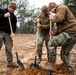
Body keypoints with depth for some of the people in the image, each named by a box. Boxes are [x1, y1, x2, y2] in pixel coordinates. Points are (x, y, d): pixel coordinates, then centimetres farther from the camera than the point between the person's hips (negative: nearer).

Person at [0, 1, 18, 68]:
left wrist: (13, 32, -9)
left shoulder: (14, 16, 12)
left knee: (9, 48, 3)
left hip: (8, 33, 3)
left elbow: (14, 26, 9)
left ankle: (10, 62, 10)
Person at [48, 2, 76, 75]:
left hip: (70, 33, -10)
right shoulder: (60, 13, 30)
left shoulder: (61, 7, -1)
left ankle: (52, 65, -6)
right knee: (64, 55, 10)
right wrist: (54, 34, 16)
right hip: (70, 33, 10)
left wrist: (52, 18, -1)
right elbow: (61, 28, 31)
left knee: (51, 43, -11)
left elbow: (58, 19, -22)